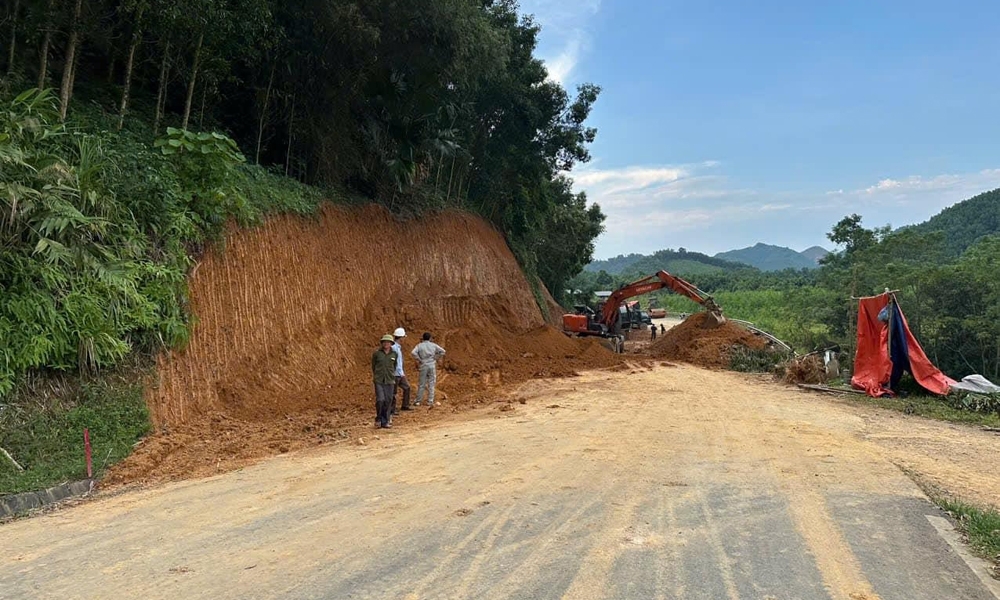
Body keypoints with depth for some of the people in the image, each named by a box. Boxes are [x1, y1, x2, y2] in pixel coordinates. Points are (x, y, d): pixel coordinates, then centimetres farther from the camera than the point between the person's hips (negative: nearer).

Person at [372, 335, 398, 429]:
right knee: (380, 400, -13)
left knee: (388, 401, 3)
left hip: (390, 381, 2)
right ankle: (378, 418, 10)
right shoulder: (377, 353, -2)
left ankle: (385, 422, 14)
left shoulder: (394, 354, 4)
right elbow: (373, 366, 13)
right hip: (379, 381, -2)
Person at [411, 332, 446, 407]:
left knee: (421, 384, 5)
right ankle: (430, 401, 5)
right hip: (432, 366, 0)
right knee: (431, 384, 5)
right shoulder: (433, 345, 5)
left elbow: (413, 353, -14)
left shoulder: (419, 345, 2)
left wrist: (419, 360, -5)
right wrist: (436, 358, 6)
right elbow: (442, 351, 0)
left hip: (423, 366, 0)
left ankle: (418, 401, 9)